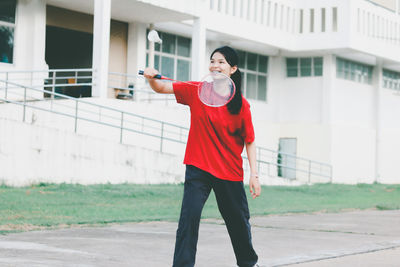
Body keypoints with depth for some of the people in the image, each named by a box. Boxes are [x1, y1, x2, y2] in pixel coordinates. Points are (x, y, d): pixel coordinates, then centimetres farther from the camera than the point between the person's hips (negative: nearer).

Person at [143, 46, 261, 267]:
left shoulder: (241, 104, -5)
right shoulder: (196, 91, -3)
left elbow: (249, 141, 0)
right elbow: (161, 88, -7)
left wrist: (254, 175, -4)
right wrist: (152, 78, -29)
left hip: (230, 173, 1)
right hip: (198, 168, 0)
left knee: (238, 222, 17)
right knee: (189, 218, -16)